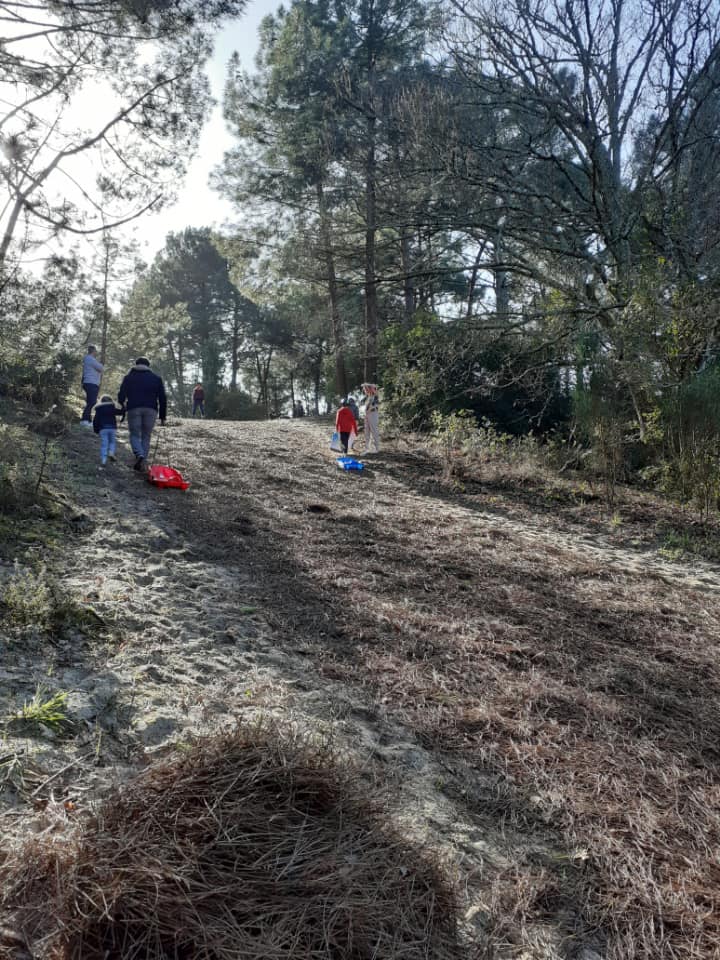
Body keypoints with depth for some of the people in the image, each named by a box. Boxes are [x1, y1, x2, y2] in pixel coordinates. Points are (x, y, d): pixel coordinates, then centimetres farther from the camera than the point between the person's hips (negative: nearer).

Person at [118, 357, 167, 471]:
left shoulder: (129, 377, 14)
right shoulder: (156, 378, 16)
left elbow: (121, 395, 5)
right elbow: (162, 398, 10)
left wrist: (124, 406, 26)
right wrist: (162, 416, 13)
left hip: (134, 409, -1)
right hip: (151, 409, 1)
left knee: (134, 435, 7)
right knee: (146, 436, 10)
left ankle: (139, 455, -21)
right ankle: (143, 462, 2)